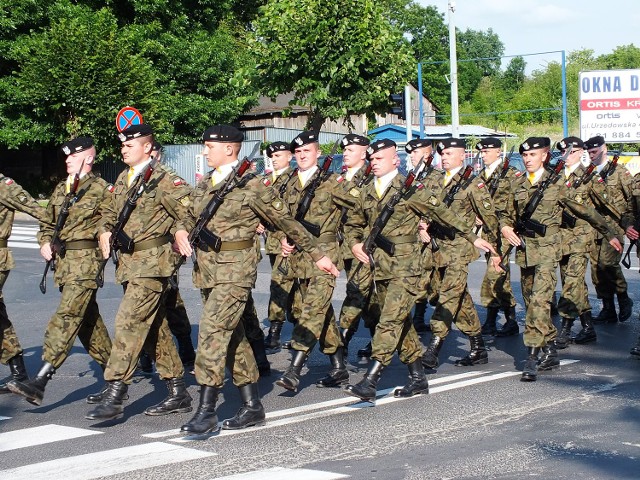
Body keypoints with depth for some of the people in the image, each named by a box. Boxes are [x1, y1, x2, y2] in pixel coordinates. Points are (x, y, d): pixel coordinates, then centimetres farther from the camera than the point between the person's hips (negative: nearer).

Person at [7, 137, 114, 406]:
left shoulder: (101, 189, -5)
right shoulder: (60, 189, 17)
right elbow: (47, 223, 24)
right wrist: (45, 243, 7)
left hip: (86, 262, -8)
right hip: (62, 262, 8)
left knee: (66, 318, -16)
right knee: (87, 320, 14)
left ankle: (40, 382, -23)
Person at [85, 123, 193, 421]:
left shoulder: (163, 180, -11)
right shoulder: (124, 179, 14)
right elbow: (109, 210, 26)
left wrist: (172, 234, -12)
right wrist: (104, 231, 9)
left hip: (152, 263, -9)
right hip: (129, 263, 9)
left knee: (129, 322, -14)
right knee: (153, 327, 12)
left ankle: (113, 396, -12)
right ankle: (178, 394, 21)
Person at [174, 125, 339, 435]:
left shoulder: (250, 185, -8)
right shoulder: (204, 184, 12)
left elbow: (286, 221, -2)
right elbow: (190, 216, 25)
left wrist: (317, 255, 2)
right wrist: (181, 231, 0)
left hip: (235, 269, -8)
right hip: (207, 268, 8)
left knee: (213, 331, -15)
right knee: (232, 336, 12)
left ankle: (206, 412, -13)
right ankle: (252, 407, 21)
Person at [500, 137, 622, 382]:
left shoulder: (555, 183, -1)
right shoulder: (518, 185, 11)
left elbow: (584, 210, 5)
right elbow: (507, 214, 21)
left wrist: (609, 234, 8)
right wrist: (505, 228, -2)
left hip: (547, 249, -5)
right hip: (524, 250, 5)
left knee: (539, 300, -17)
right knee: (531, 303, 9)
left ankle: (532, 357, -20)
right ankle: (550, 351, 22)